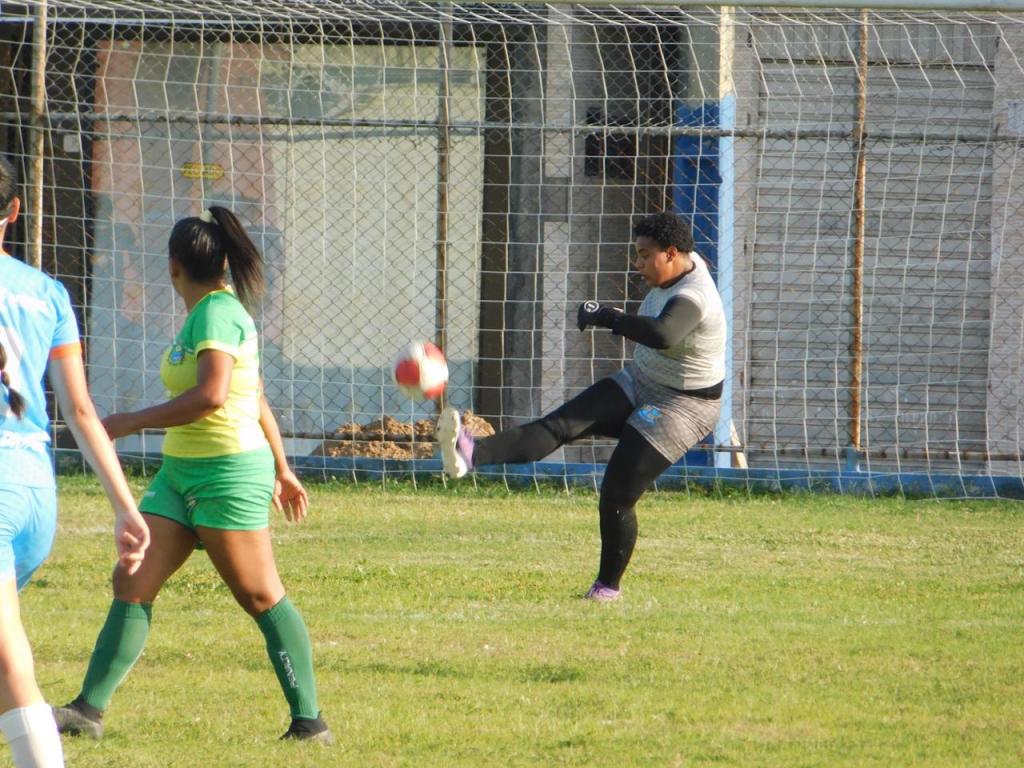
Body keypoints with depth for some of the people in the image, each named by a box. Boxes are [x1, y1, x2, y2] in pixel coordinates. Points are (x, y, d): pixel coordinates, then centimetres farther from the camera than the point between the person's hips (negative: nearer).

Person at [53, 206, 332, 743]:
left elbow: (211, 396, -26)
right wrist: (281, 470, 28)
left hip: (228, 471, -10)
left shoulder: (218, 312, -14)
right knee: (131, 584, 1)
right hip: (181, 472, 10)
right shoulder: (210, 312, 15)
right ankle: (88, 709, -1)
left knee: (262, 598, -5)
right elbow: (257, 400, 22)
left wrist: (131, 422, -19)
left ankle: (309, 721, 0)